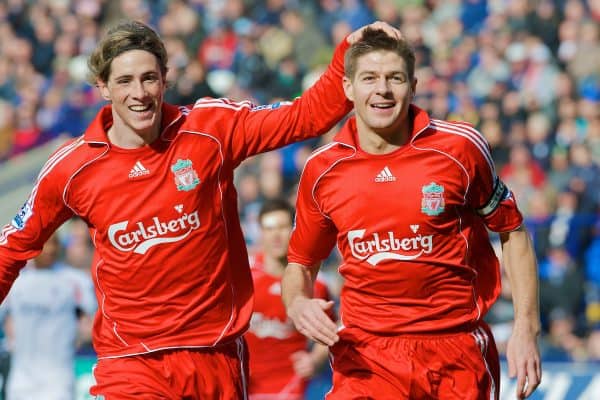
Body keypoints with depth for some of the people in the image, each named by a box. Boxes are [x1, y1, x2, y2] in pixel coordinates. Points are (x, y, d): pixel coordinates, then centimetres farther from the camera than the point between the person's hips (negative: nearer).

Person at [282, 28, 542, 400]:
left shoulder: (461, 147, -4)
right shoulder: (321, 170, 1)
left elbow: (513, 232, 6)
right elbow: (301, 263, 14)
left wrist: (526, 331, -1)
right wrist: (298, 303, -9)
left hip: (459, 352, -1)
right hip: (365, 357, 1)